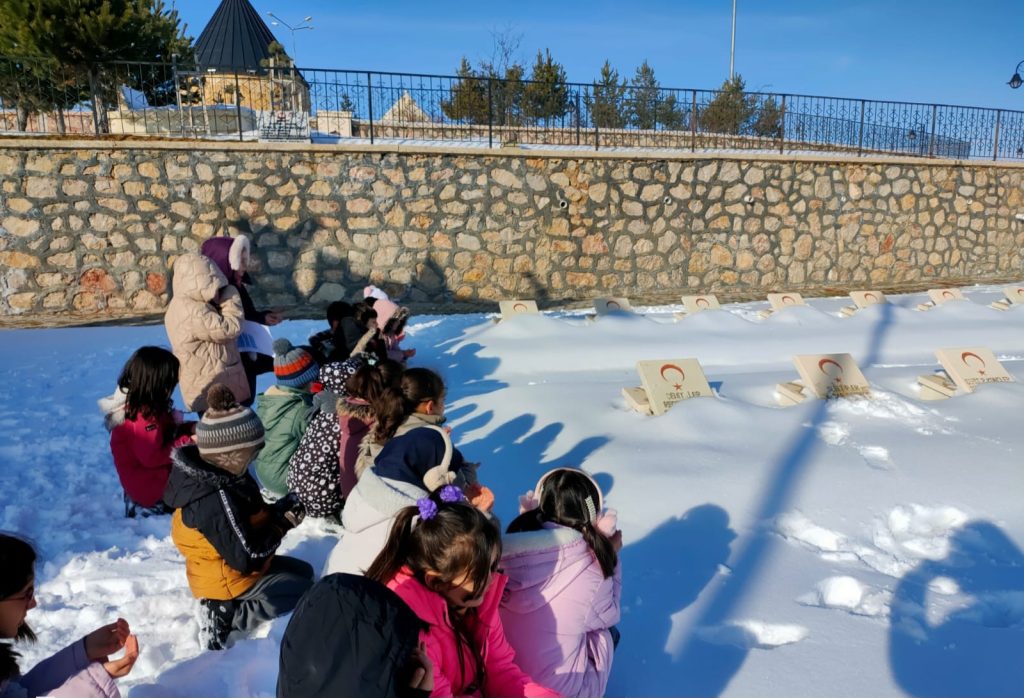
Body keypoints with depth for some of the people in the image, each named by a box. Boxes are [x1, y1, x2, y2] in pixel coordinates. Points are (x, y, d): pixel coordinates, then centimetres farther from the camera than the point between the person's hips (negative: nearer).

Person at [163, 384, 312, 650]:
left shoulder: (220, 476, -3)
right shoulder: (216, 501, -34)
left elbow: (250, 517, 11)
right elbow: (247, 558, -31)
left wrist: (278, 510, -9)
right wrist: (283, 524, -18)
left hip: (230, 565, 10)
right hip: (229, 578, -10)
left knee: (304, 572, 21)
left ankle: (225, 610, 8)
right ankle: (226, 617, -7)